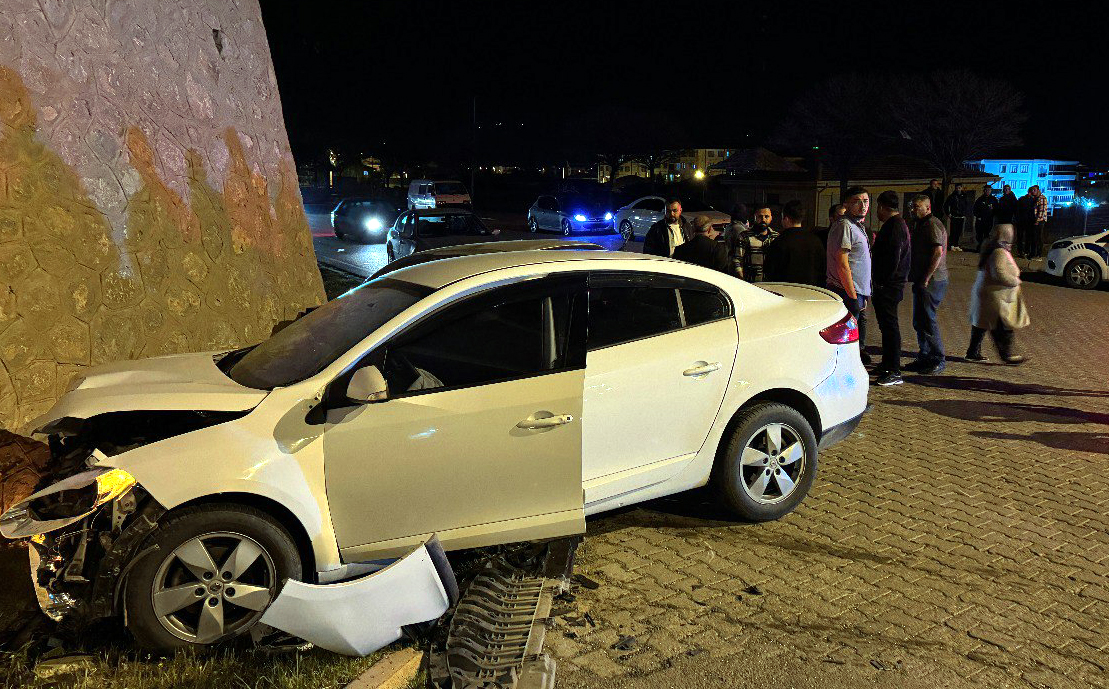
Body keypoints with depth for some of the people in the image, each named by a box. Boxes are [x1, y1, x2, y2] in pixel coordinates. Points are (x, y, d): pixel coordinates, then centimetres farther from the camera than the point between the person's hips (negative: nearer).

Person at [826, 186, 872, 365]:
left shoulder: (858, 226, 19)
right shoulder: (844, 226, -13)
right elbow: (842, 265, -19)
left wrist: (862, 296, 19)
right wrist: (853, 297, -20)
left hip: (858, 292, 10)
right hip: (848, 292, -10)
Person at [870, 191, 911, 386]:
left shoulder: (895, 226, -16)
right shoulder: (895, 224, 18)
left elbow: (893, 258, -22)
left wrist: (882, 282, -20)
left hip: (888, 287, -11)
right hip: (889, 285, 11)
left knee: (889, 326, -9)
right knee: (887, 325, 17)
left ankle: (894, 372, -7)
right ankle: (887, 365, 26)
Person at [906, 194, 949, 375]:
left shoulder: (932, 225, -13)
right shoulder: (920, 224, 19)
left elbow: (938, 253, -23)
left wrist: (926, 278, -22)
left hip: (931, 281, -10)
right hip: (922, 281, 10)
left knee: (926, 321, -8)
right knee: (919, 321, 13)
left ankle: (937, 360, -1)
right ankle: (924, 358, 21)